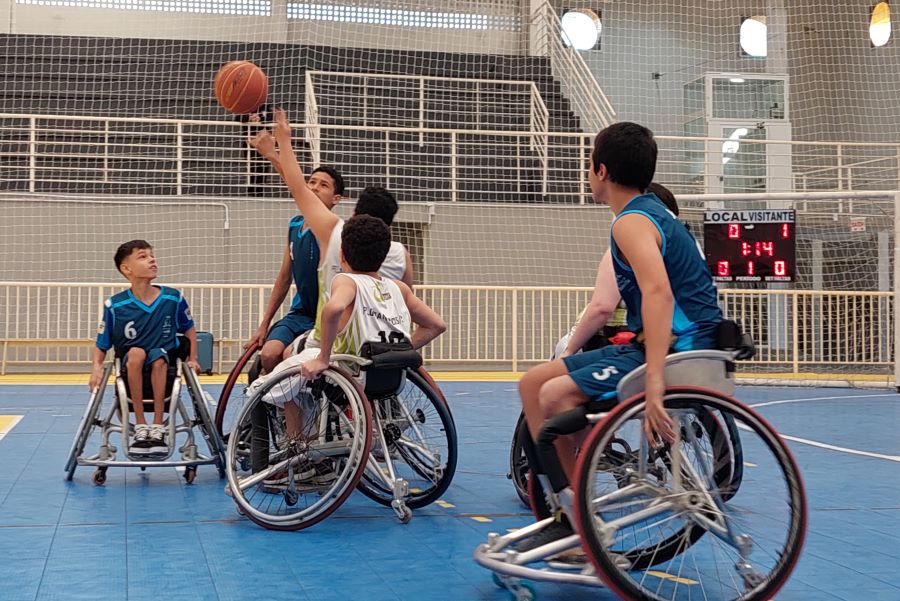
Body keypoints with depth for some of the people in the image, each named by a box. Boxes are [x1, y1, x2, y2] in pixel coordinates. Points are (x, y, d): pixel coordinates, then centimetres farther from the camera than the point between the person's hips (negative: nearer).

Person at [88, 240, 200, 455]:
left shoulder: (173, 298, -5)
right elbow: (101, 346, 0)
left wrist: (193, 359, 4)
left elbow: (189, 329, 13)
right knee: (136, 352, -33)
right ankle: (140, 426, -23)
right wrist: (97, 367, -18)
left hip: (165, 370, 0)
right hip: (131, 373, 0)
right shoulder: (115, 306, -8)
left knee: (158, 355, -33)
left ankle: (157, 426, -22)